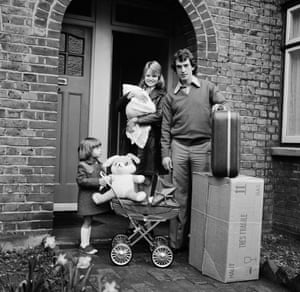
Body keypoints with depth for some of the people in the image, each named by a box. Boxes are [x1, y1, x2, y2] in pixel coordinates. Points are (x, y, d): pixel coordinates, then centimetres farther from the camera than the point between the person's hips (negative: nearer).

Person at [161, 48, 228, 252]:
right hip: (179, 147, 1)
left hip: (202, 146, -1)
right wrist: (165, 154, 1)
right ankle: (176, 241, 7)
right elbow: (166, 127, 9)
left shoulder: (208, 88, 10)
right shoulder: (171, 96, 12)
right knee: (180, 195, 1)